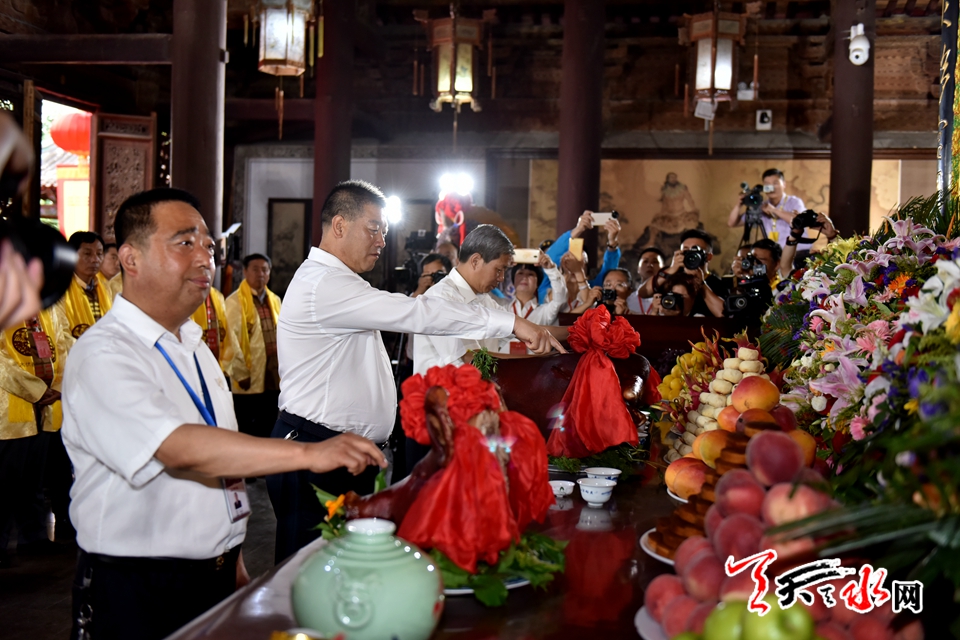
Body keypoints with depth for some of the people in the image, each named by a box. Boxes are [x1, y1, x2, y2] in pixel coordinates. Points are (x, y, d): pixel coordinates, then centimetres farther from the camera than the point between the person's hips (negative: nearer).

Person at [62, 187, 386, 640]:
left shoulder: (194, 347, 12)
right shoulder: (102, 356, -17)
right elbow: (180, 450, -31)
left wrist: (234, 563, 12)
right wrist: (309, 454, -35)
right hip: (134, 590, -7)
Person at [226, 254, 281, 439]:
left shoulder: (274, 300, 13)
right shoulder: (235, 302, -8)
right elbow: (232, 342, -12)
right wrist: (242, 375, -13)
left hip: (273, 380, 6)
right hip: (249, 382, -6)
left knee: (269, 430, 13)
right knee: (248, 432, 2)